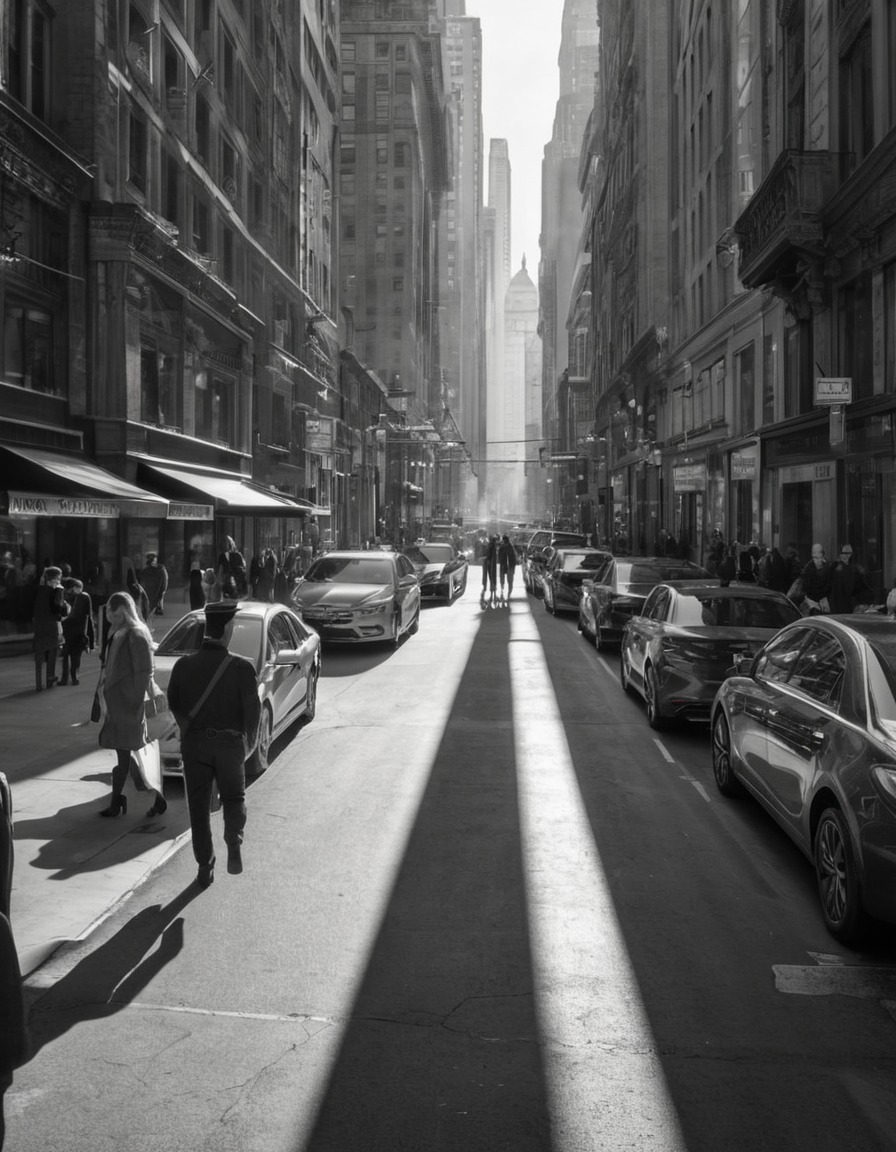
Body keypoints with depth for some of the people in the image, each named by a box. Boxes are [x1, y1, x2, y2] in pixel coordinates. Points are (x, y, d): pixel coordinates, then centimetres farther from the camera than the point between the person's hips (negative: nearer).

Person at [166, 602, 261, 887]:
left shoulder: (184, 665, -6)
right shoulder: (241, 668, -15)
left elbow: (173, 704, 6)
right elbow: (252, 710, -10)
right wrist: (249, 741, 7)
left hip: (194, 743, 2)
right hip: (230, 743, -2)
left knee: (198, 806, 12)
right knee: (233, 798, 18)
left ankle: (205, 867, 16)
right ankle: (233, 842, -7)